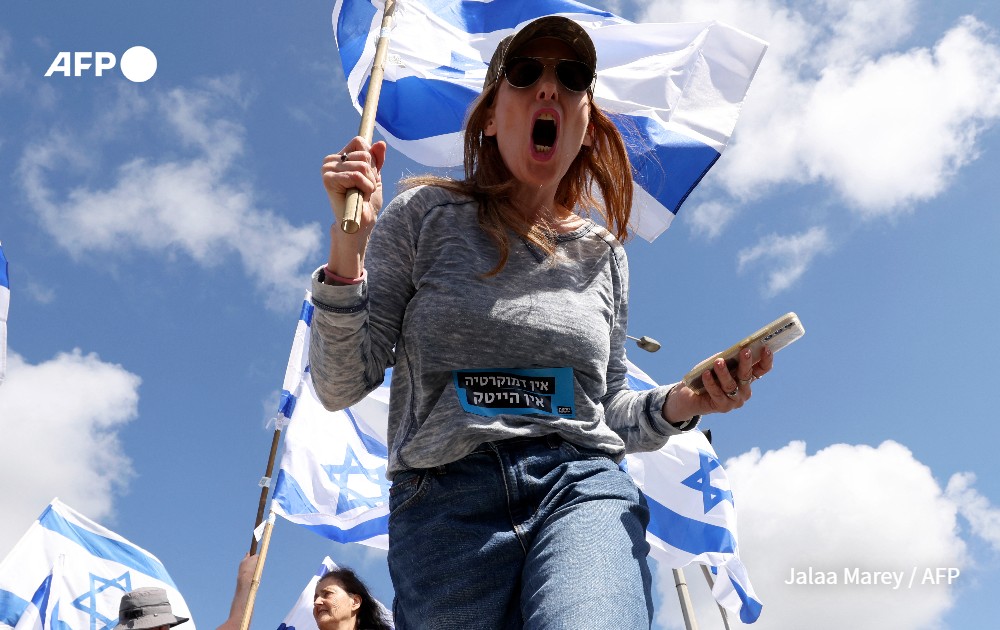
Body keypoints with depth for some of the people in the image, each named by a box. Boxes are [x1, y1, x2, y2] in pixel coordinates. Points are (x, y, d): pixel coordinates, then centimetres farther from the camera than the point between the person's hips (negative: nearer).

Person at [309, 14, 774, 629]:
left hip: (584, 487, 1)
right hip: (447, 498, 0)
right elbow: (341, 387, 0)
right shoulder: (425, 214, 6)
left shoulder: (603, 252, 14)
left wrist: (680, 403, 2)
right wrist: (350, 238, -12)